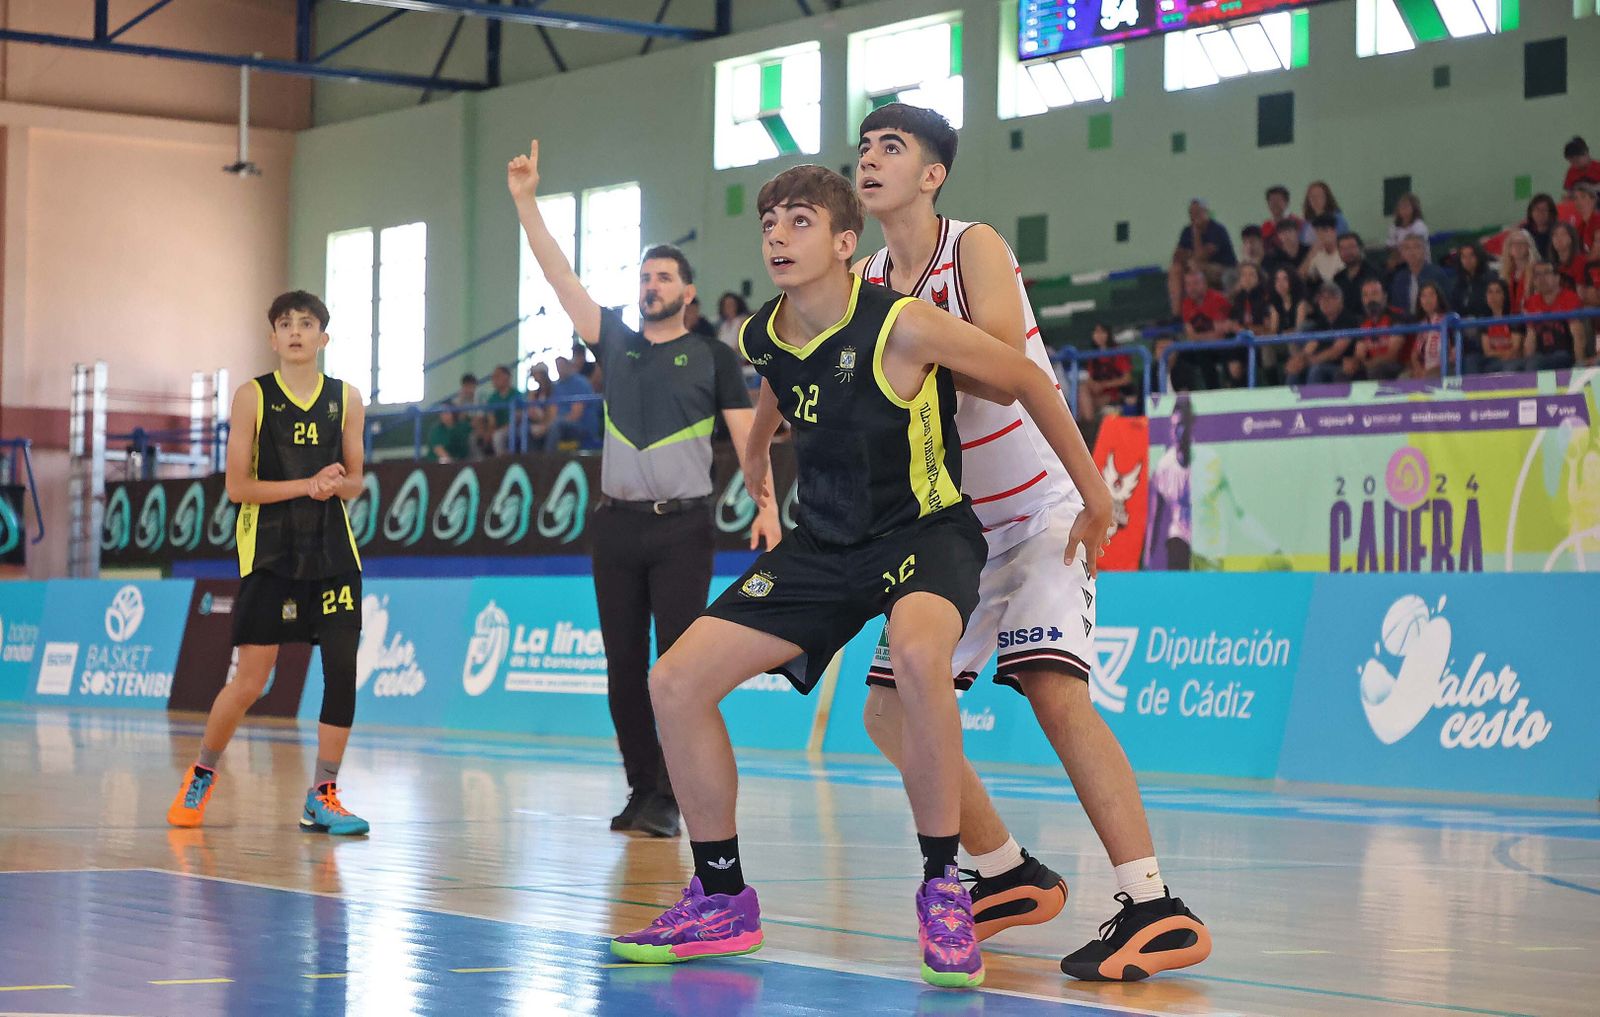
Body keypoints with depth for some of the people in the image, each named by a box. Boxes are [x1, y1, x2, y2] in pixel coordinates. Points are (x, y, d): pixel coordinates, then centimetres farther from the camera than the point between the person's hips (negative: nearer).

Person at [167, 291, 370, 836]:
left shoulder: (346, 399, 7)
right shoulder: (252, 396, -2)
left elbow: (353, 482, 12)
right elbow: (238, 487, -6)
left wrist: (338, 483, -12)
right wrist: (306, 484, -16)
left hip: (332, 550, 3)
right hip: (269, 551, -3)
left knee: (342, 669, -4)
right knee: (250, 682, -4)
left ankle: (322, 796, 7)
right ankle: (201, 775, 20)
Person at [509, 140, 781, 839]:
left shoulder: (713, 357, 4)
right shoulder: (615, 343, 13)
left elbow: (747, 434, -2)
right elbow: (560, 277, 7)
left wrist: (767, 506, -16)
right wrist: (526, 203, 0)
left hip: (682, 525, -4)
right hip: (617, 523, 4)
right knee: (624, 664, 5)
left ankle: (667, 798, -7)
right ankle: (640, 788, 13)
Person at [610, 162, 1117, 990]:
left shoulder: (902, 327, -21)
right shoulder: (761, 338, -3)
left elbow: (1027, 380, -10)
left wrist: (1095, 501, -3)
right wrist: (757, 450, 42)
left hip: (927, 530, -6)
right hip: (826, 542, 7)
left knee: (917, 652, -41)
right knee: (675, 681, -5)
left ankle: (942, 892, -24)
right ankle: (722, 903, 11)